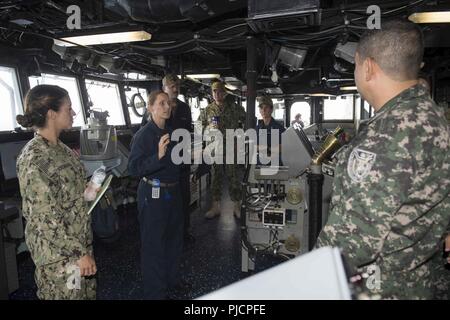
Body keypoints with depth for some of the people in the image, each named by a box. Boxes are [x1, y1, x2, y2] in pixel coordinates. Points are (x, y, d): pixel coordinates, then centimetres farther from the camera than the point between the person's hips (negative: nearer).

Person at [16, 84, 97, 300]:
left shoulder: (60, 148, 3)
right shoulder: (33, 159, -22)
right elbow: (45, 218, -23)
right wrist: (80, 253, -19)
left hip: (79, 240, 8)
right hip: (57, 250, -8)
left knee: (86, 292, 21)